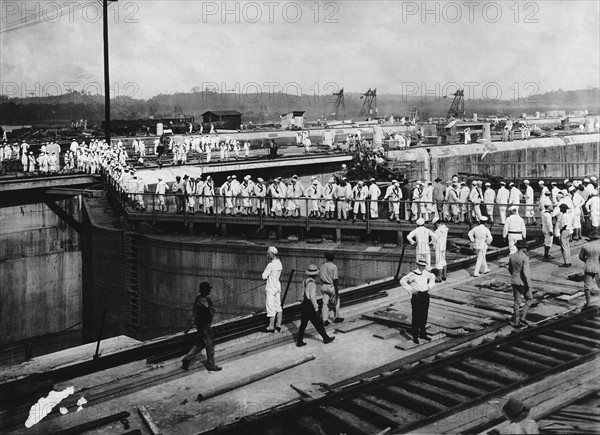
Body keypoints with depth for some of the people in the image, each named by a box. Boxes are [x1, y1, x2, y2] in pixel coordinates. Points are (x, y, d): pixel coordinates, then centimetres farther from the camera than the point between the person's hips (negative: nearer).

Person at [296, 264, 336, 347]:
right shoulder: (312, 283, -19)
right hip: (310, 306, -8)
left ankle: (299, 341, 14)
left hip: (304, 305, 8)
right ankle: (326, 338, 19)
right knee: (318, 323, 6)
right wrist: (316, 308, -14)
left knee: (303, 324, 12)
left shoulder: (305, 281, 7)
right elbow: (312, 297, -22)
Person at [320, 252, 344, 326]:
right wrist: (337, 291, -14)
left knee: (325, 303, 8)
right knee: (336, 302, 15)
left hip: (323, 286, 5)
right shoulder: (333, 267, -15)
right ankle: (336, 318, 25)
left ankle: (325, 320, 4)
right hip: (331, 286, -5)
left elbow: (320, 276, 9)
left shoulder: (322, 266, 2)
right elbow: (335, 279, -17)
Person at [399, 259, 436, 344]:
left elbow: (432, 277, 27)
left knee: (424, 316, 13)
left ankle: (423, 334, 27)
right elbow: (402, 281, -15)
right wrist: (410, 290, -15)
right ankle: (415, 336, 6)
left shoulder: (425, 273, 6)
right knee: (416, 316, -2)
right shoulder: (412, 274, -14)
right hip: (417, 296, -6)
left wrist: (430, 286, 13)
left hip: (425, 295, 6)